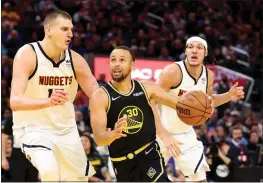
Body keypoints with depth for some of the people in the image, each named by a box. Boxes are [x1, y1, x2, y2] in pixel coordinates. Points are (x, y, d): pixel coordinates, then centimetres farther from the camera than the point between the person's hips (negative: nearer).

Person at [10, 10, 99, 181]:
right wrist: (48, 101, -48)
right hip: (33, 128, -6)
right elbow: (15, 101, -30)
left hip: (66, 129, 6)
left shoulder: (75, 59, -7)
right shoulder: (27, 55, -20)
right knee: (49, 171, -32)